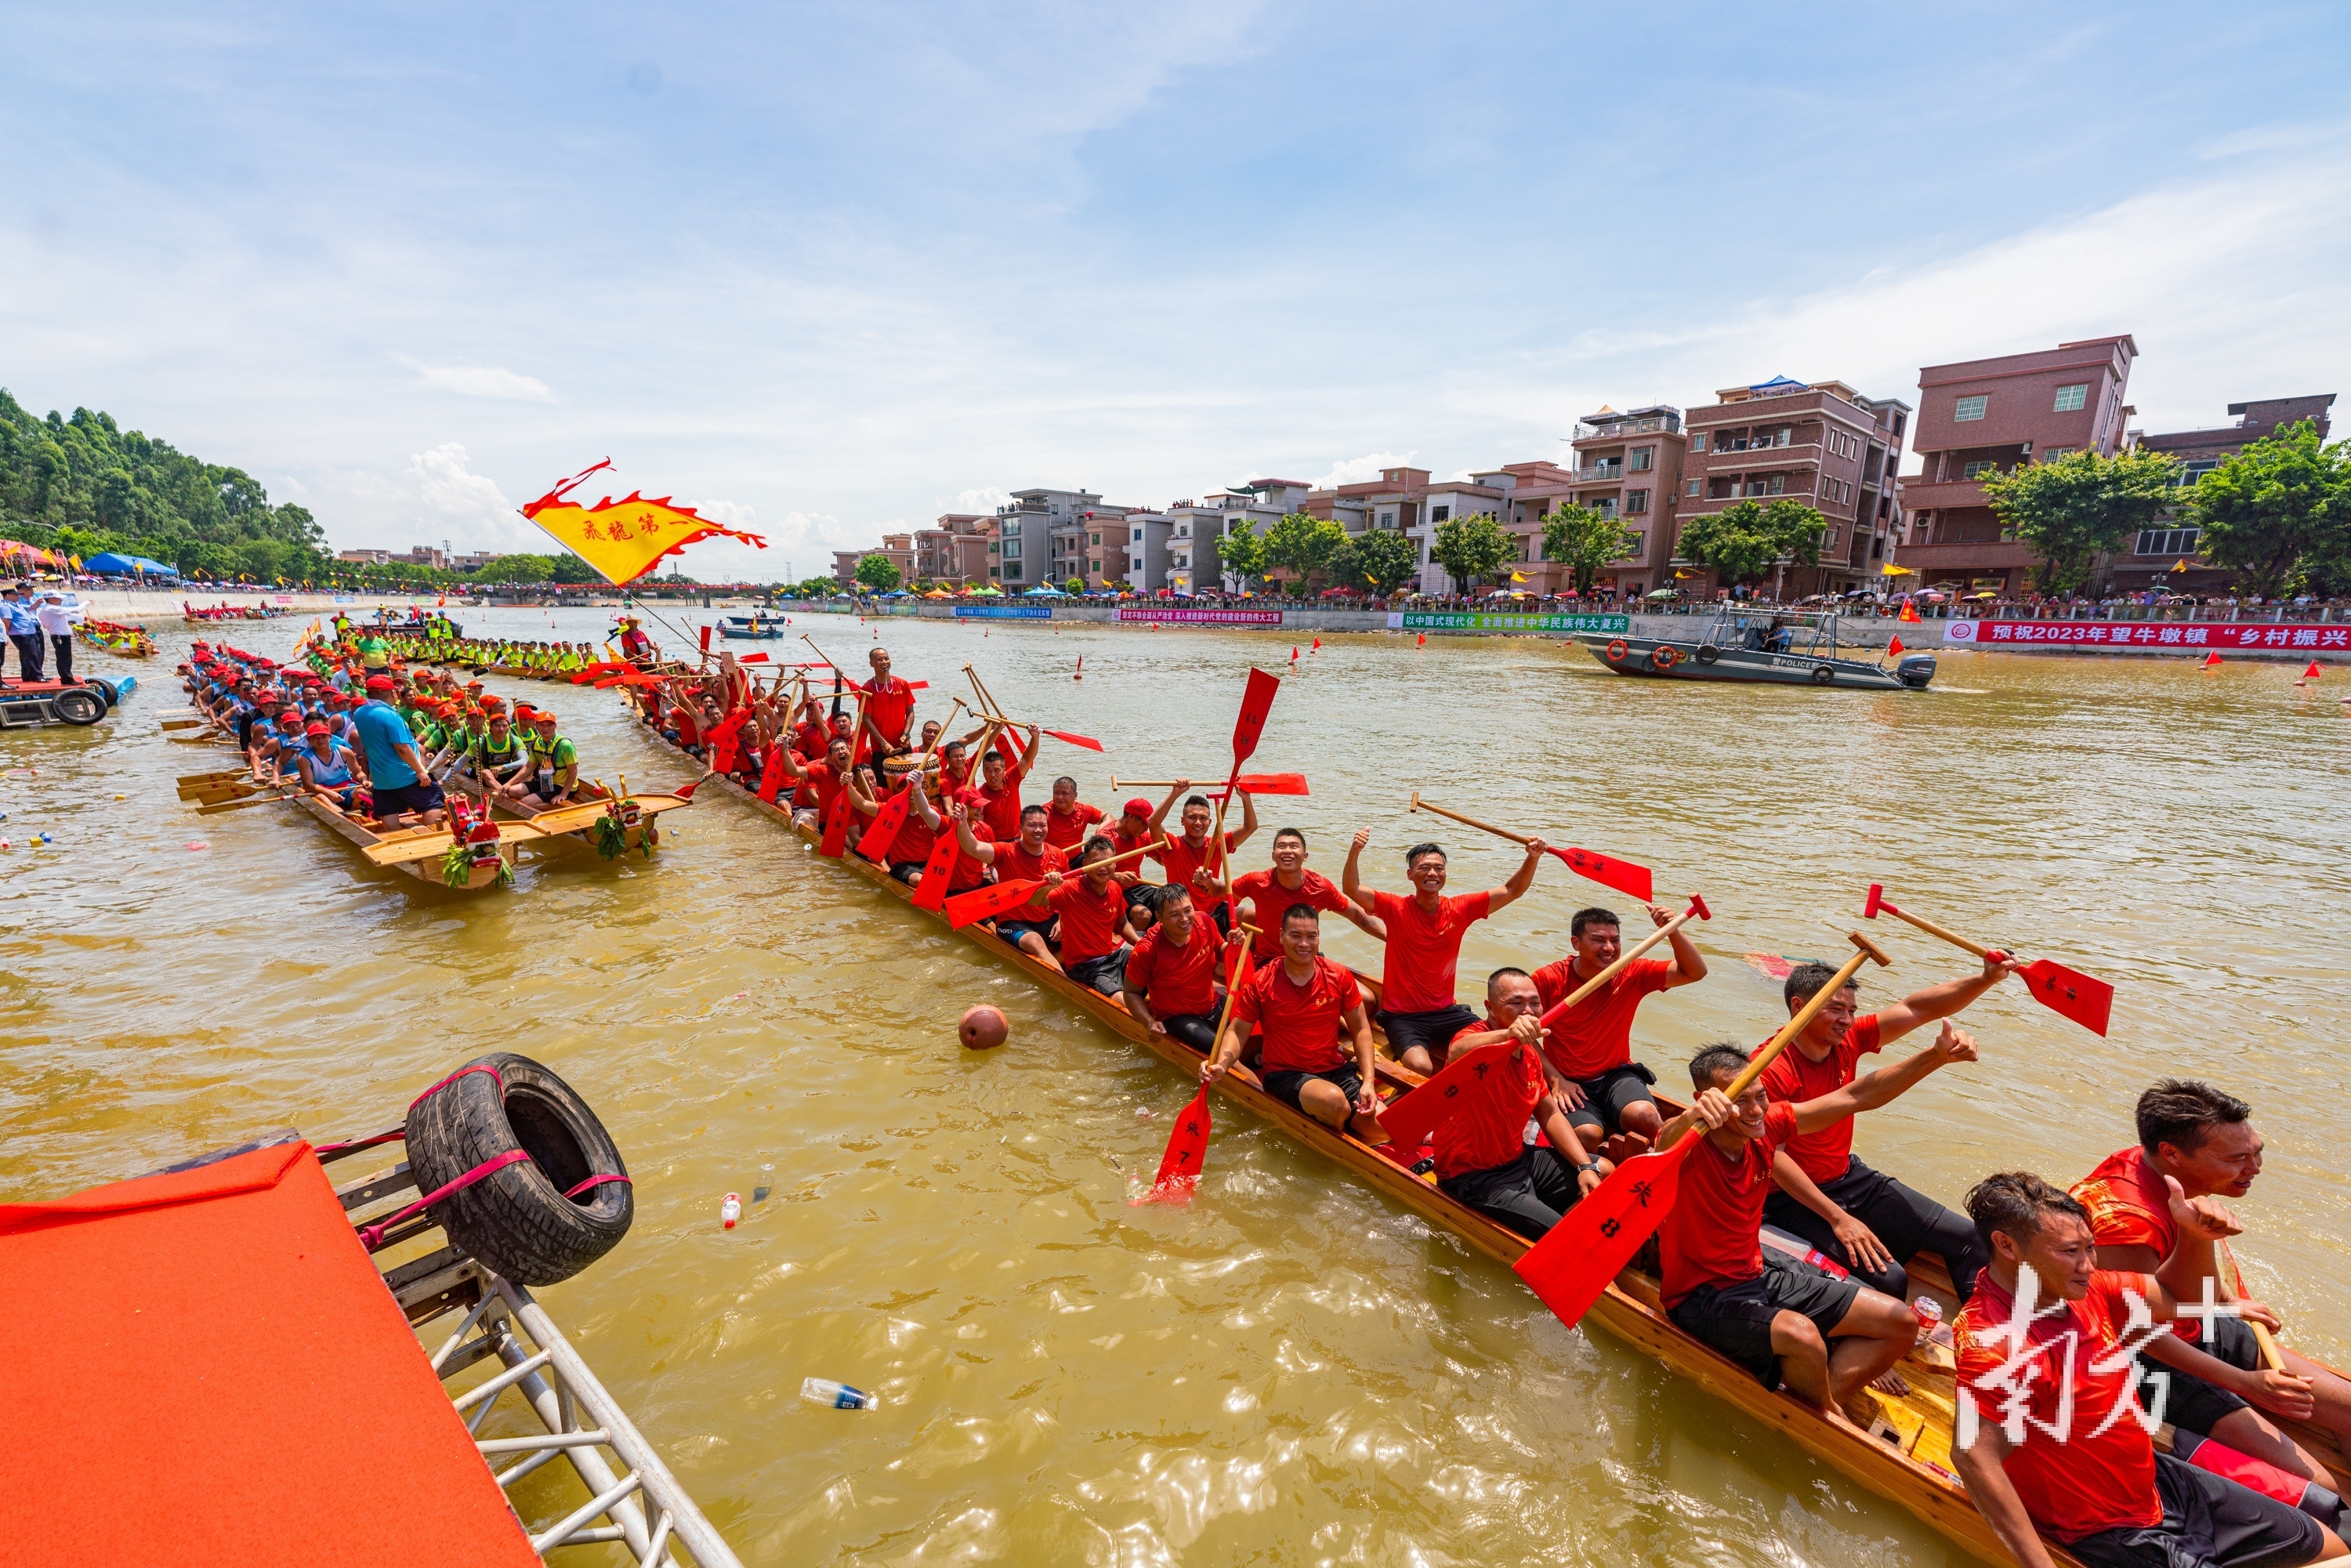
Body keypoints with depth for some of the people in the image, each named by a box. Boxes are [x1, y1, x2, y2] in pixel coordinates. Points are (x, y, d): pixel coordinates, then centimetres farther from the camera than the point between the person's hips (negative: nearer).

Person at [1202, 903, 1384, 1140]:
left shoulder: (1340, 977, -1)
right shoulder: (1259, 983, -7)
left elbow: (1361, 1030, 3)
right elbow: (1238, 1031, -3)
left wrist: (1368, 1081, -7)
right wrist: (1221, 1064, -23)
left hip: (1336, 1070, 3)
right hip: (1285, 1075, -3)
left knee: (1384, 1128, -16)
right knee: (1334, 1101, -34)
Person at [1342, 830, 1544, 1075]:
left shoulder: (1460, 908, 1)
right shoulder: (1396, 908, -8)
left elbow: (1512, 891, -1)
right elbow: (1351, 889, -21)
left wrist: (1533, 858, -17)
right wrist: (1354, 853, -39)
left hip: (1446, 1011, 4)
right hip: (1402, 1015, -4)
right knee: (1422, 1067, -29)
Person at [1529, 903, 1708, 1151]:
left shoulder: (1632, 974, -2)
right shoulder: (1548, 980, -11)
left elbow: (1695, 972, -7)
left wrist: (1673, 931, -22)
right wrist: (1556, 1079, -13)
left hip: (1617, 1075, 2)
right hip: (1569, 1083, -2)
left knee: (1644, 1115, -30)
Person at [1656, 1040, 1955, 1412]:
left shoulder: (1767, 1125, -6)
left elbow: (1857, 1096, -2)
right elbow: (1666, 1147, -53)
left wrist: (1937, 1057, -10)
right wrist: (1689, 1118, -75)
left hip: (1759, 1272, 8)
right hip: (1702, 1295, -8)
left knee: (1900, 1323, 6)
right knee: (1801, 1334, -33)